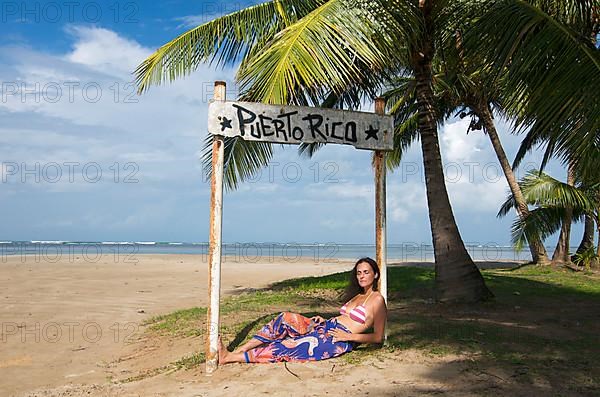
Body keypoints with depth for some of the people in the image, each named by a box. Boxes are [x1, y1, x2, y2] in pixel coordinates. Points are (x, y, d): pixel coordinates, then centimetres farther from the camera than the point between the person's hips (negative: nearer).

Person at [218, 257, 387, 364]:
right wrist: (324, 320, 8)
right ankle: (236, 351, -13)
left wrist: (349, 336, -15)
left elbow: (378, 337, -7)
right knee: (285, 318, -10)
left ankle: (228, 358, -15)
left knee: (287, 348, -18)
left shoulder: (377, 299, -3)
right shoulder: (357, 295, 22)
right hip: (325, 327, 8)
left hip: (338, 341, -8)